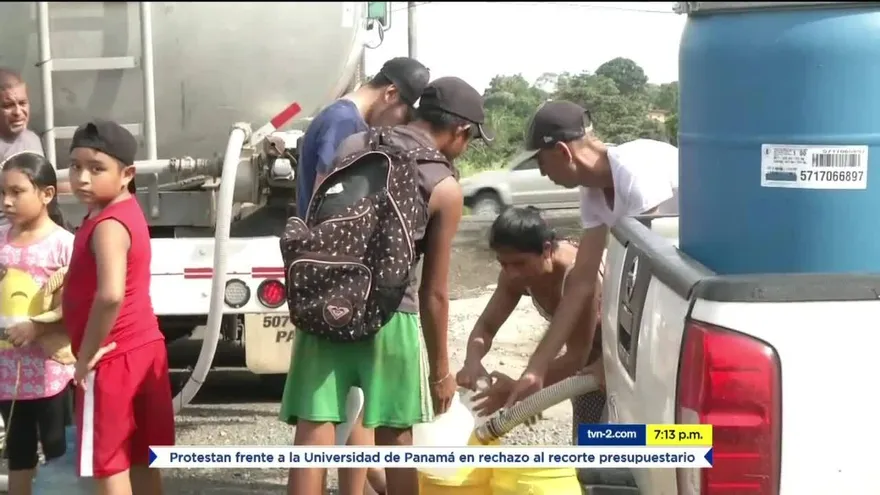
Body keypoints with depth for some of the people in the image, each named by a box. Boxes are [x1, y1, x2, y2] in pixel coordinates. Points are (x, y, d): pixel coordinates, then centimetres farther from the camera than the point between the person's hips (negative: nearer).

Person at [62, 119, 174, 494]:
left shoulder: (107, 225, -21)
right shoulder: (126, 210, 7)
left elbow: (110, 294, -36)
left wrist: (87, 354, -24)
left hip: (113, 362, -9)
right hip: (145, 349, 9)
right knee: (141, 460, 18)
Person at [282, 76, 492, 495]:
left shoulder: (353, 145, 11)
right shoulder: (445, 188, -2)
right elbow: (433, 292, 1)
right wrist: (440, 368, 11)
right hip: (388, 317, -3)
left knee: (312, 436, 1)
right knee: (395, 437, 12)